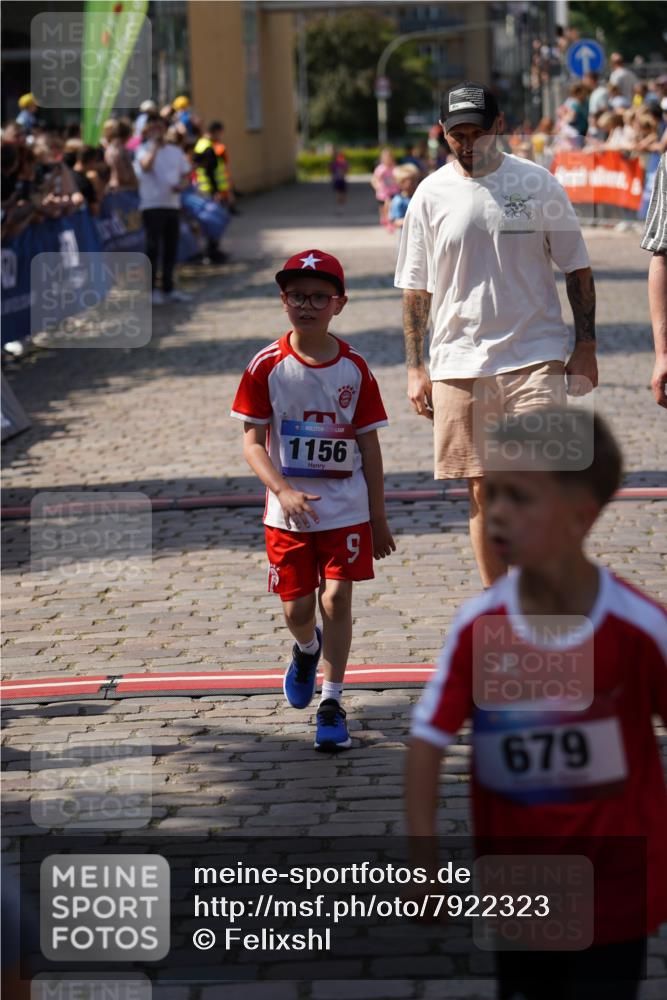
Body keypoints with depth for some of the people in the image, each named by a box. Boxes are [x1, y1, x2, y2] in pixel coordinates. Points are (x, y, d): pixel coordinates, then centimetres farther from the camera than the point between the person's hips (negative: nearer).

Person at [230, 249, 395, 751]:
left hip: (346, 506, 0)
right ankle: (307, 649, 42)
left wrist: (377, 515, 4)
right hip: (289, 509, 0)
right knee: (297, 607, 6)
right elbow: (253, 441, -6)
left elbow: (369, 445, 4)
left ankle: (332, 701, 4)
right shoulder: (268, 366, -6)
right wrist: (283, 491, -21)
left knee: (336, 597, -5)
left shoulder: (354, 368, -2)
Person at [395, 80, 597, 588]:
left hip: (534, 356, -2)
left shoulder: (536, 183, 1)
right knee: (482, 494, 6)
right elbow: (416, 287, 10)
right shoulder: (431, 195, 4)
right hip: (459, 362, 2)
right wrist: (415, 367, 5)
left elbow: (577, 268, 6)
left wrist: (585, 346, 0)